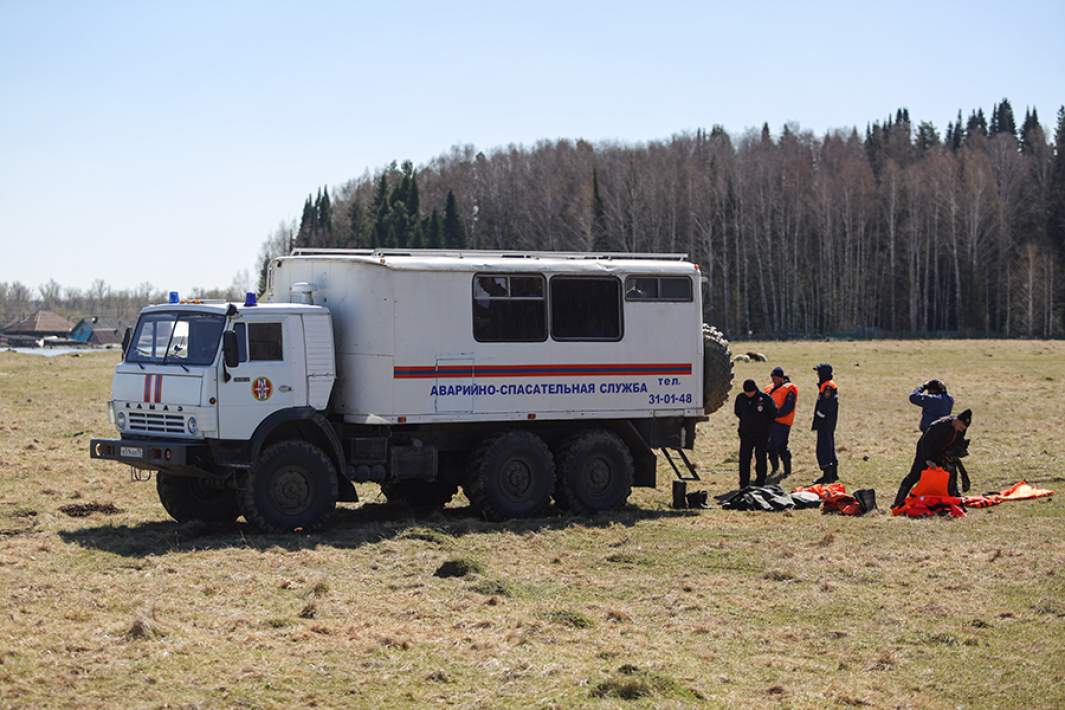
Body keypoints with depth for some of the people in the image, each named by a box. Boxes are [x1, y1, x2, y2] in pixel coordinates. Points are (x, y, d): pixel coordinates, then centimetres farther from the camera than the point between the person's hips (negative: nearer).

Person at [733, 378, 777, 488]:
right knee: (744, 459, 3)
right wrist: (746, 420, 9)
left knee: (760, 458, 4)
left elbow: (773, 414, -2)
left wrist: (764, 422, 2)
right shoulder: (740, 398, -1)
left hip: (762, 434, -3)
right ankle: (744, 484, 10)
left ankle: (760, 483, 12)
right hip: (745, 433, 3)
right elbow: (737, 412, 17)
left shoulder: (765, 398, -12)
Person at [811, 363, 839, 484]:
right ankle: (833, 474, 24)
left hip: (825, 423, -11)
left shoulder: (828, 387, -17)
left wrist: (818, 423, -21)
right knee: (830, 448, 17)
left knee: (823, 449, -8)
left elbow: (824, 407, -23)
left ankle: (827, 476, -8)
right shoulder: (832, 385, 16)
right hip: (829, 424, 11)